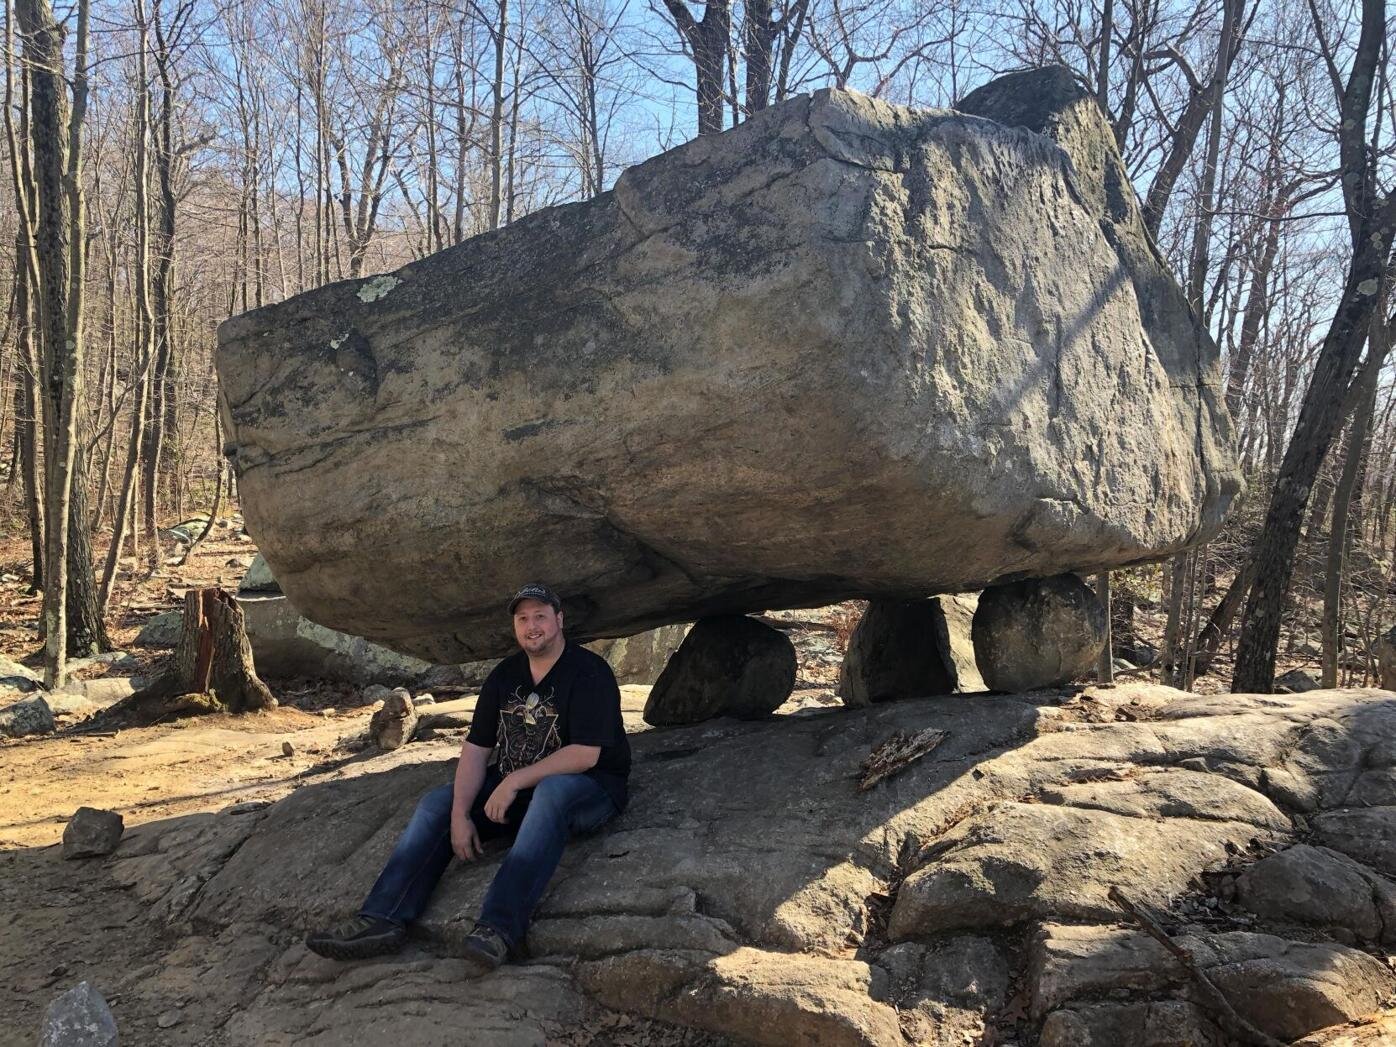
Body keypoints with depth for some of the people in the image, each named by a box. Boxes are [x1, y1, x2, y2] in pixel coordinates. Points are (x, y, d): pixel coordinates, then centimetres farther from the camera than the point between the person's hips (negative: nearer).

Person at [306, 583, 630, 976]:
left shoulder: (589, 673, -14)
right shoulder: (504, 675, 6)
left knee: (551, 791, -40)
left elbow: (585, 754, -22)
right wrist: (460, 815, -13)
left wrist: (514, 781, -23)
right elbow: (475, 749, 1)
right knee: (437, 802, -8)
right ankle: (383, 918, -22)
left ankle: (499, 929, -51)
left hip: (589, 789, -7)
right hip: (514, 787, 7)